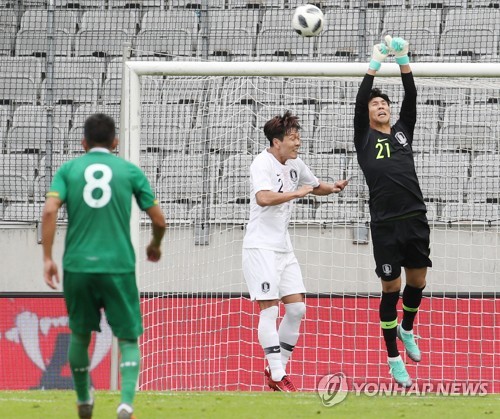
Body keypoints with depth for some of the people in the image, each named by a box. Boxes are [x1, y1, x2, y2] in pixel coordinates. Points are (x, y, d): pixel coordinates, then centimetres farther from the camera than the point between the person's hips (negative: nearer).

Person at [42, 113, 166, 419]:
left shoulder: (68, 170, 7)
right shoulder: (130, 171, 6)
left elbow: (50, 210, -8)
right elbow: (159, 220, 7)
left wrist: (47, 258, -4)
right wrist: (155, 245, 28)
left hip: (77, 265, 1)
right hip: (119, 266, -1)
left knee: (80, 334, 21)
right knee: (128, 339, 4)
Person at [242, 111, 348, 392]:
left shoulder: (296, 164, 10)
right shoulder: (263, 163, -14)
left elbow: (315, 186, 28)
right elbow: (263, 198, -32)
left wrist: (331, 188, 7)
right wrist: (297, 193, -27)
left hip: (284, 248, 8)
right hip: (260, 247, -8)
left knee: (297, 308, 3)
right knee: (270, 309, -9)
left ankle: (278, 366, 14)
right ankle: (277, 376, -8)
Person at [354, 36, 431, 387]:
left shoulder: (403, 131, 15)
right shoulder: (364, 137, 6)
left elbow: (411, 97, 4)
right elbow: (359, 101, -7)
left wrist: (404, 61, -5)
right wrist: (375, 64, -10)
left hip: (416, 220, 3)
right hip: (386, 225, -3)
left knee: (417, 282, 13)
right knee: (391, 289, 0)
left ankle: (407, 330, 41)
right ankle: (394, 358, 9)